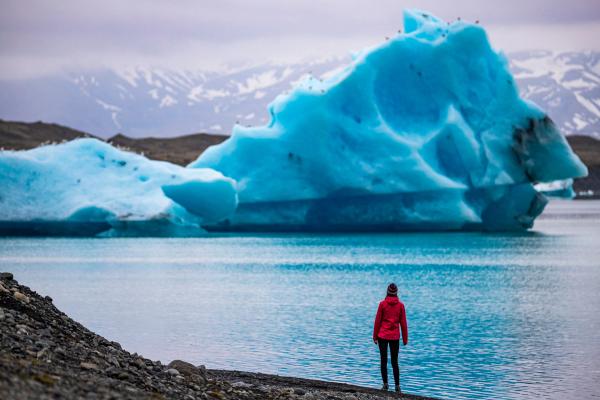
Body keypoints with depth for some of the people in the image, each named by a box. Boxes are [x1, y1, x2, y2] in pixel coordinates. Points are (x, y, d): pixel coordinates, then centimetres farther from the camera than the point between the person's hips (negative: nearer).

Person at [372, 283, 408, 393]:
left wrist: (375, 336, 3)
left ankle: (385, 384, 1)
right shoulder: (400, 305, -2)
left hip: (383, 336, -1)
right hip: (395, 336, 2)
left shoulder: (382, 304, -7)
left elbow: (377, 321, -4)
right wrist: (405, 338, 8)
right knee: (395, 362, 8)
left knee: (383, 361, 6)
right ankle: (397, 386, 4)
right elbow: (403, 323, 1)